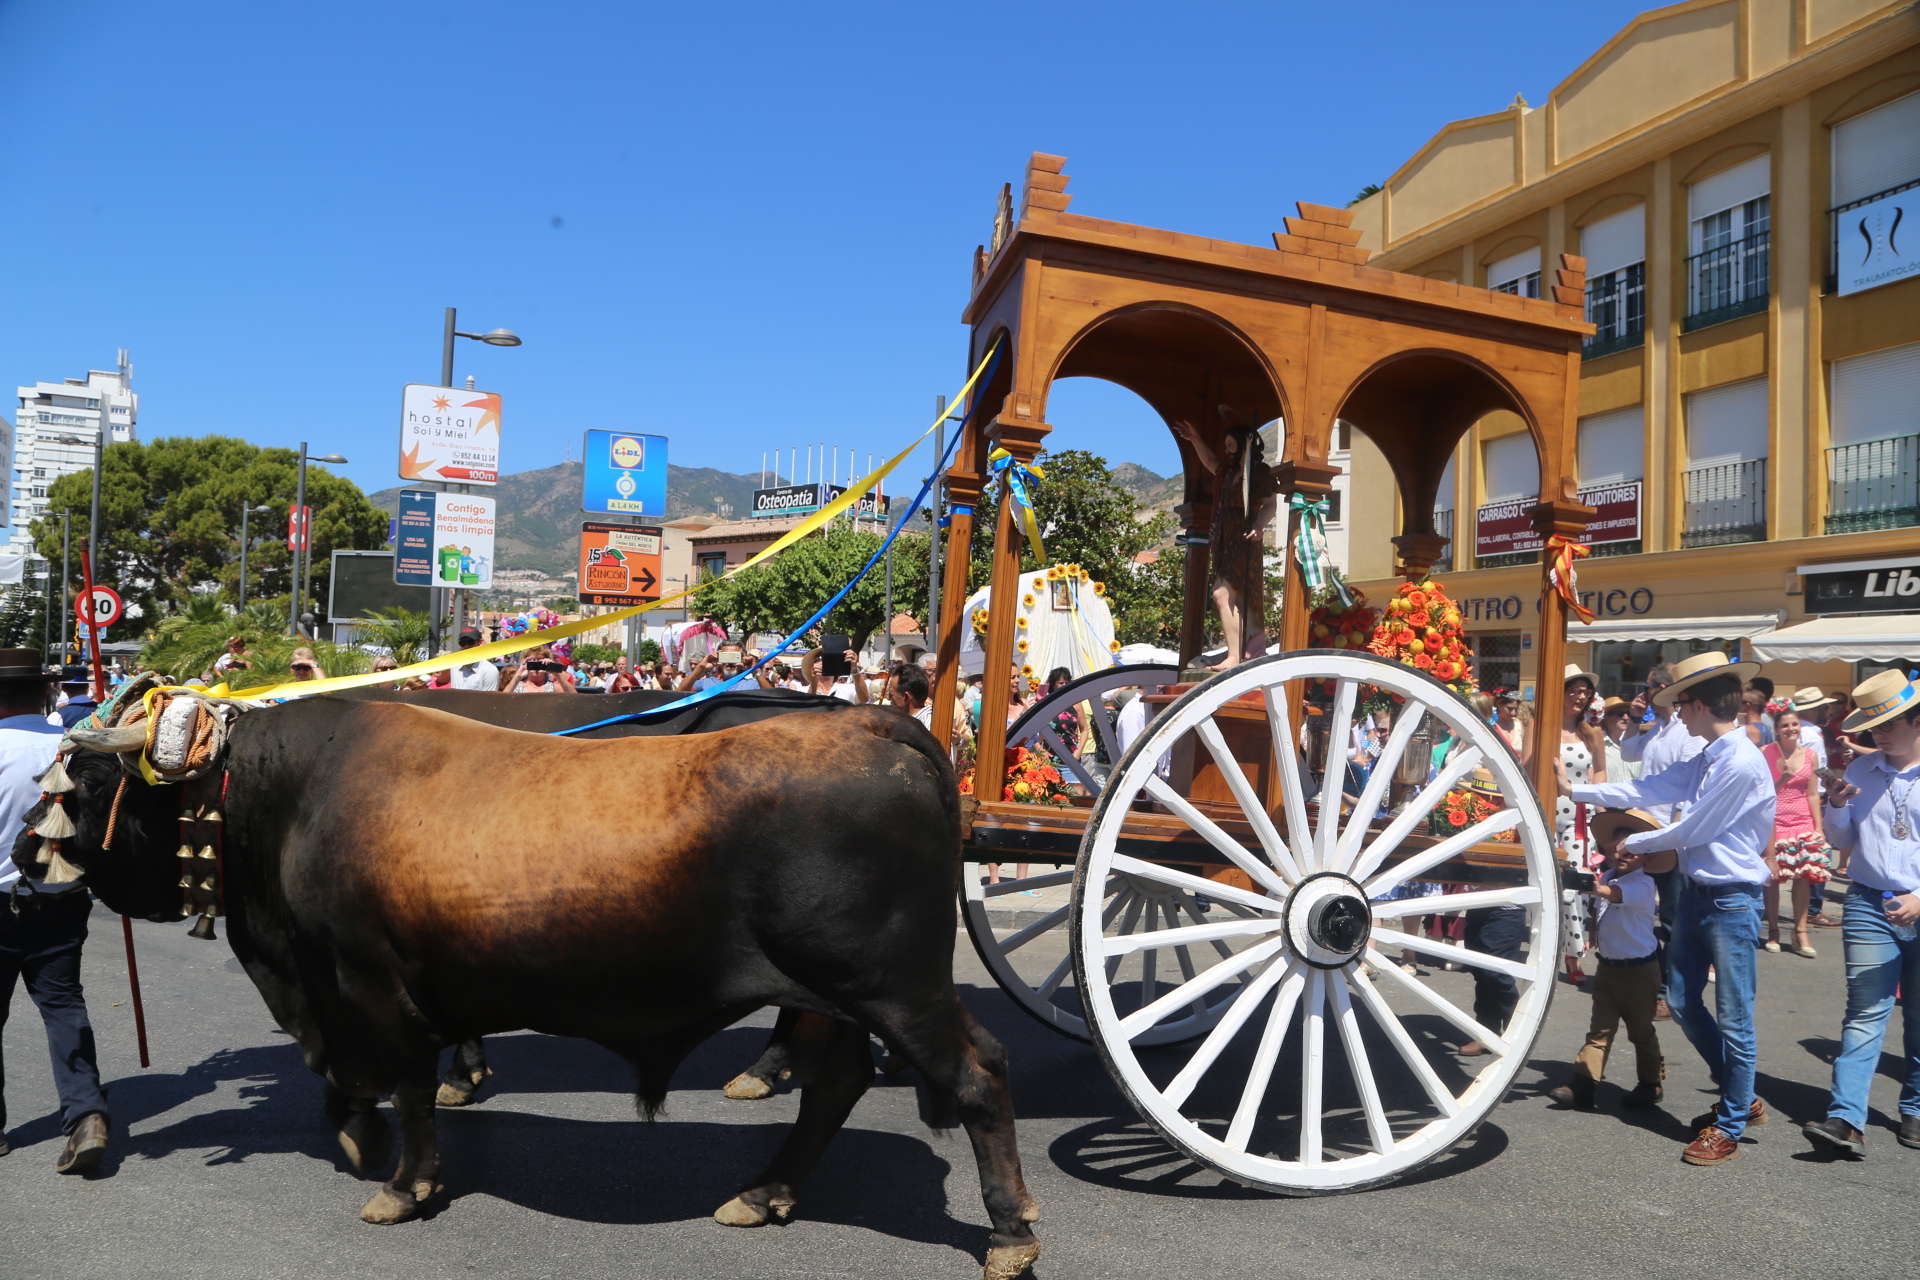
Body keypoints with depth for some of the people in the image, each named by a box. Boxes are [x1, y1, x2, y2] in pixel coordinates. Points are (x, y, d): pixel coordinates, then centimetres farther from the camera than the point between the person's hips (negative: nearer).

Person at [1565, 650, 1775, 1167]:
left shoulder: (1741, 763, -21)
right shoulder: (1707, 760, 8)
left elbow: (1690, 831, -16)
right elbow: (1648, 791, 10)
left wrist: (1632, 843, -1)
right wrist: (1575, 791, 11)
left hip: (1732, 901, -9)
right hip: (1695, 893, 10)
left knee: (1733, 1019, 2)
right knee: (1683, 1002, 16)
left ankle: (1730, 1126, 16)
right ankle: (1741, 1098, 32)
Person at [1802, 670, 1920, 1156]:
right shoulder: (1859, 773, 7)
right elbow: (1843, 841, 14)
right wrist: (1835, 806, -5)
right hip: (1871, 907, 2)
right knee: (1865, 1013, -5)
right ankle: (1846, 1119, -12)